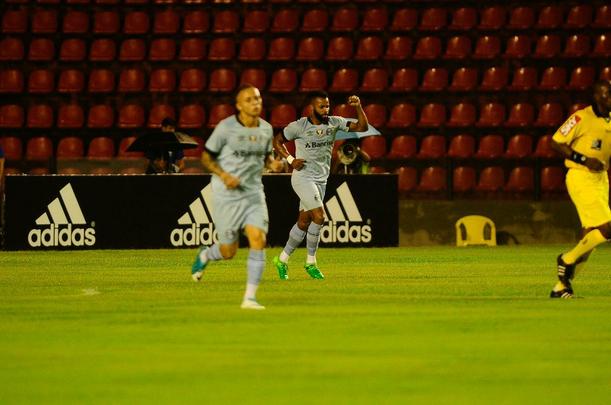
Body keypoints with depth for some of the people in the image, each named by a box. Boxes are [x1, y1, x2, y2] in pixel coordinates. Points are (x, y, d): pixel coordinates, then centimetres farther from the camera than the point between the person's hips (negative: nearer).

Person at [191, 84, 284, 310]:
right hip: (226, 195, -4)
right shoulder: (226, 128, -10)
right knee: (229, 252, 2)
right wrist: (224, 175, -18)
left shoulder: (266, 129, 4)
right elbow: (207, 157, -3)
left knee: (258, 240, -15)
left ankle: (250, 297, -8)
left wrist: (273, 163, -2)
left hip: (254, 193, 4)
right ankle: (204, 256, 40)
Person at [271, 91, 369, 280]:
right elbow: (277, 141, 3)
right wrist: (290, 160, -9)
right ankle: (311, 262, -3)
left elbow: (362, 127, 0)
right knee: (319, 216, -17)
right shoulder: (298, 126, -9)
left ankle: (282, 259, 21)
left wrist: (358, 107, -14)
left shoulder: (334, 122, 3)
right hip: (303, 177, -6)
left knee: (303, 223, 8)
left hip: (321, 180, 6)